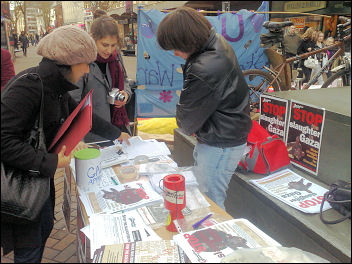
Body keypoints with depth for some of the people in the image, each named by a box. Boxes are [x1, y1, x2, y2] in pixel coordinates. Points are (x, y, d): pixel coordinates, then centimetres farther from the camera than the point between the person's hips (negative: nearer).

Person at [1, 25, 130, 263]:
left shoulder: (56, 86, 3)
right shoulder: (28, 86, -25)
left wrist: (116, 133, 28)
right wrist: (50, 163, -29)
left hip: (40, 175, 9)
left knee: (45, 226, 21)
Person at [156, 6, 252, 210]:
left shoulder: (205, 70, -31)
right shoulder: (217, 43, 1)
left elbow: (187, 122, -16)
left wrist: (189, 128, 5)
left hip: (221, 145, -10)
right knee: (199, 192, 24)